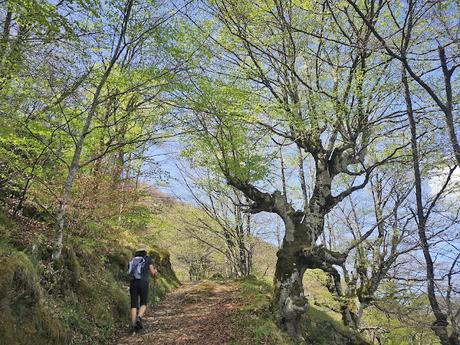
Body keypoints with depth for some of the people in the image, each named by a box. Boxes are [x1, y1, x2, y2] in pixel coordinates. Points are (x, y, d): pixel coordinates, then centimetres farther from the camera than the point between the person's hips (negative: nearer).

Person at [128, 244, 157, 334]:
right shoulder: (148, 259, 7)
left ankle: (133, 326, -7)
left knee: (134, 305, 6)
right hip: (143, 283, -3)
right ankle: (139, 318, -16)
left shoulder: (133, 260, 20)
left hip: (133, 283, 3)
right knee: (143, 304, 12)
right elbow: (152, 272, 0)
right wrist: (155, 278, 22)